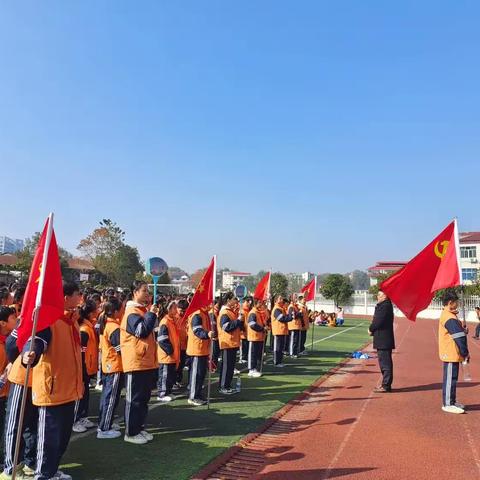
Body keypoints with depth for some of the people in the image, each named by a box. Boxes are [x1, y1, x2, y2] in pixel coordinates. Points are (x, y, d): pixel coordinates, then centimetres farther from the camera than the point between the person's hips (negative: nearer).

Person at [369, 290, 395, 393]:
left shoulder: (385, 306, -17)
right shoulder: (384, 305, 15)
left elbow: (379, 321, -21)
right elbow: (377, 320, 17)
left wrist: (371, 329, -5)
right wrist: (372, 329, 2)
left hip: (383, 340, -10)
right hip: (383, 339, 10)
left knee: (385, 363, -4)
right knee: (384, 362, 15)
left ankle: (386, 386, 2)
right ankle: (385, 384, 23)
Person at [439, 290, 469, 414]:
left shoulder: (446, 315, 13)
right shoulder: (450, 318, -20)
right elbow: (459, 338, -19)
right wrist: (465, 353, -14)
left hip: (449, 353, 10)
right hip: (451, 354, -10)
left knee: (451, 378, 16)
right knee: (450, 378, -4)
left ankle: (452, 401, 26)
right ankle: (448, 404, 2)